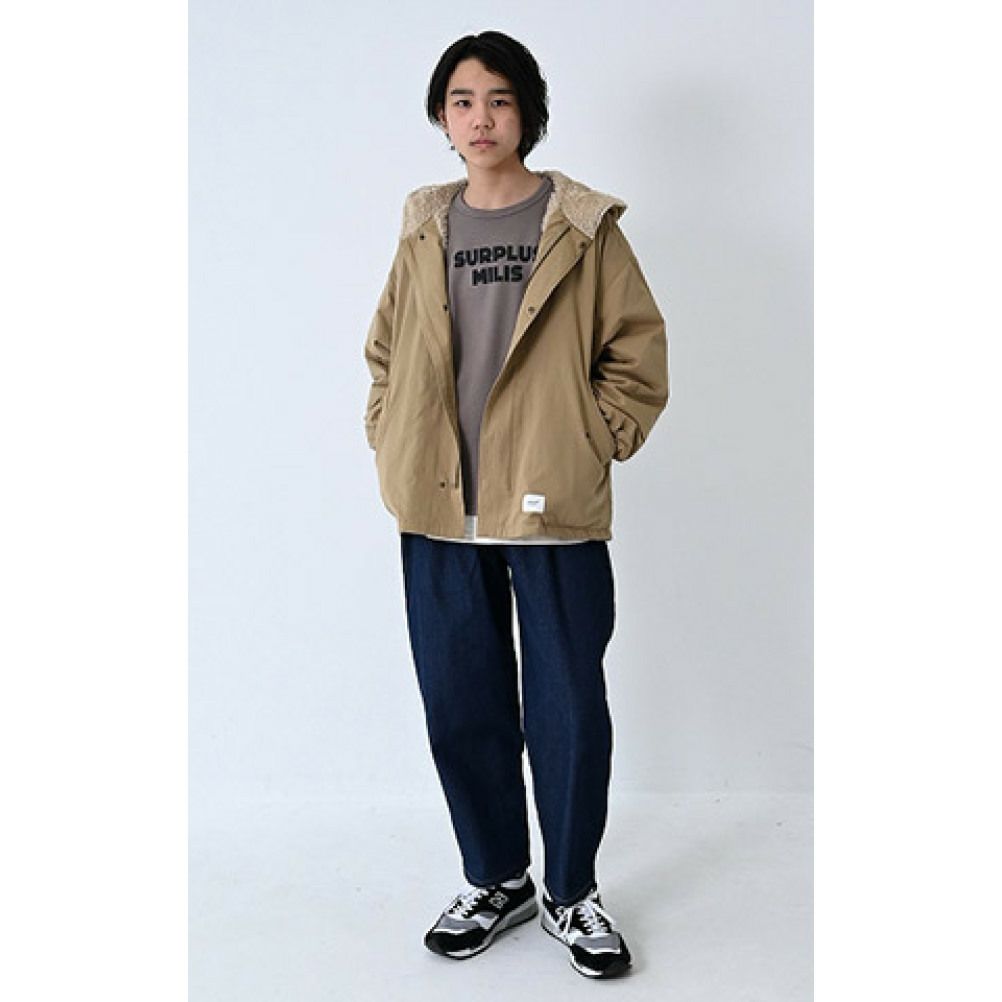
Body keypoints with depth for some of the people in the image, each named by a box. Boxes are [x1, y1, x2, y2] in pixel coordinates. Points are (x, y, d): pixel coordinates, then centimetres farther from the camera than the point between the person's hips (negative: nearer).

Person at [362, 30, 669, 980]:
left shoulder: (582, 225, 0)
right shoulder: (424, 229, 10)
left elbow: (638, 349, 1)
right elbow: (387, 351, 17)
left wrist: (594, 441, -7)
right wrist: (392, 446, 6)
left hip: (552, 508, -3)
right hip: (439, 510, 3)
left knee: (568, 708, 5)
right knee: (460, 704, 11)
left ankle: (572, 892, 27)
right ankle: (496, 880, 32)